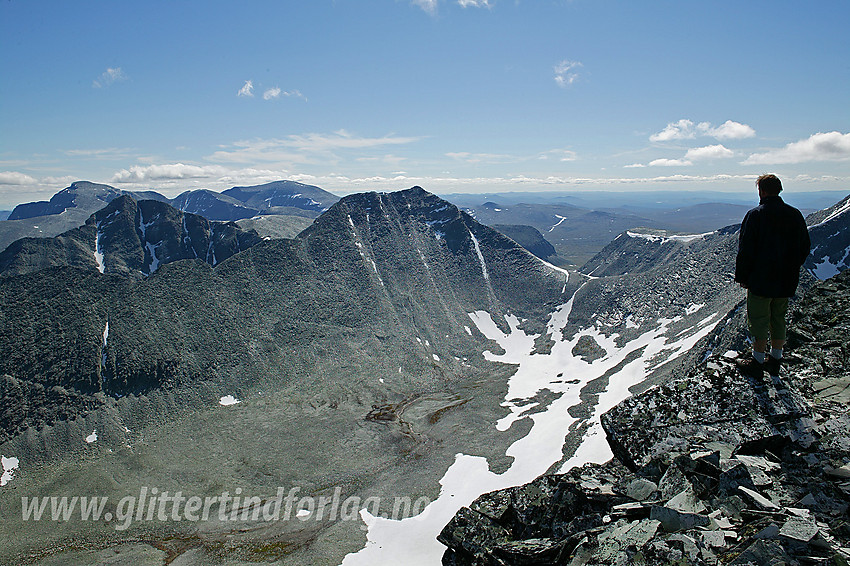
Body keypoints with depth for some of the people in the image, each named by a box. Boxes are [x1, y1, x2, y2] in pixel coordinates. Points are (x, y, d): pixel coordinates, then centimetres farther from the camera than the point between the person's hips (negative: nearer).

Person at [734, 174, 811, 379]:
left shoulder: (756, 215, -14)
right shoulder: (795, 215, 3)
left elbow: (745, 250, -14)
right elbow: (805, 247, 10)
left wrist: (742, 277, -5)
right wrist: (791, 269, 20)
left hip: (760, 280, -6)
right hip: (787, 281, 6)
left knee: (758, 321, 5)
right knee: (779, 319, 17)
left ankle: (758, 363, 12)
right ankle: (775, 361, 26)